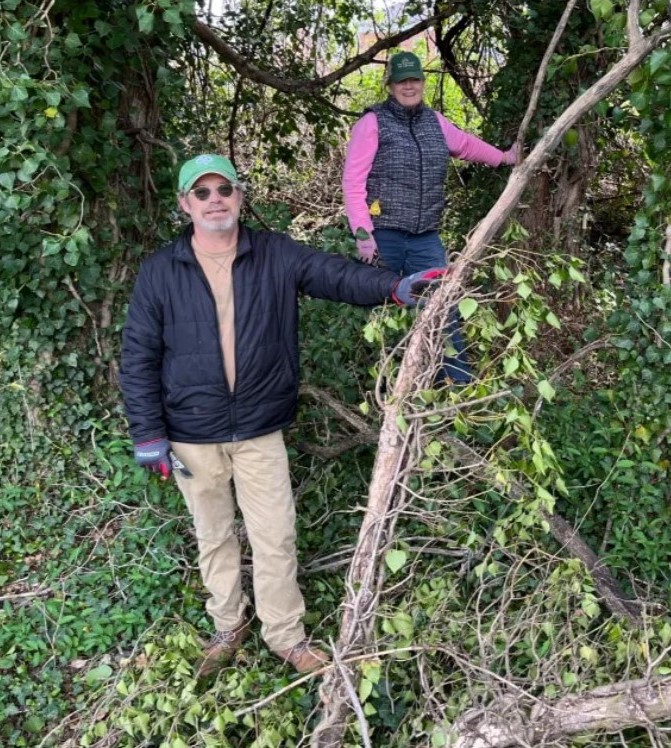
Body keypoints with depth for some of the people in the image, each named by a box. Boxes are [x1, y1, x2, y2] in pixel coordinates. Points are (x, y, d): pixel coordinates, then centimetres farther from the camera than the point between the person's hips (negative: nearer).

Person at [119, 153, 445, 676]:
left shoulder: (276, 256, -4)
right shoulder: (160, 272, -5)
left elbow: (337, 275, -15)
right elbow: (139, 356, -3)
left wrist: (393, 287, -35)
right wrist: (148, 434, -6)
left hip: (261, 431, 0)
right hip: (192, 436, 1)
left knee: (276, 537, 7)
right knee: (213, 537, 18)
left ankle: (286, 635, 27)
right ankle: (229, 625, 40)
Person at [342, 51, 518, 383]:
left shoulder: (434, 121, 13)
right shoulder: (373, 122, -4)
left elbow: (466, 144, 33)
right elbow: (353, 181, -9)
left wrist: (504, 157, 45)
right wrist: (362, 233, -16)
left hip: (426, 239, 5)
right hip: (383, 237, -4)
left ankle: (461, 384, 14)